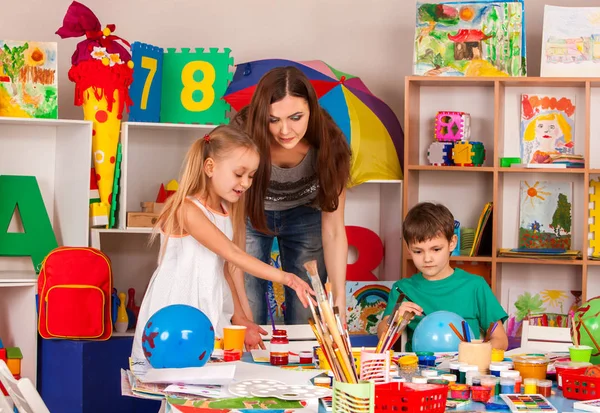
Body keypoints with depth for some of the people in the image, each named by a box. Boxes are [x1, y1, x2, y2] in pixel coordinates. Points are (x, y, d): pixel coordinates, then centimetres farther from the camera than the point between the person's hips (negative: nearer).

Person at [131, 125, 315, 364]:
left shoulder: (226, 213, 10)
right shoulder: (188, 209, -16)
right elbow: (232, 254, -23)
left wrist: (239, 319, 9)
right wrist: (283, 277, -28)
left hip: (209, 315, 7)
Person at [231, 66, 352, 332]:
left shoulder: (328, 143, -29)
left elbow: (333, 230, -23)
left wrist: (339, 300, -32)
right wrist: (239, 304, -38)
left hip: (305, 217, 1)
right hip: (251, 216, -1)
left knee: (306, 319, 0)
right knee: (248, 325, -4)